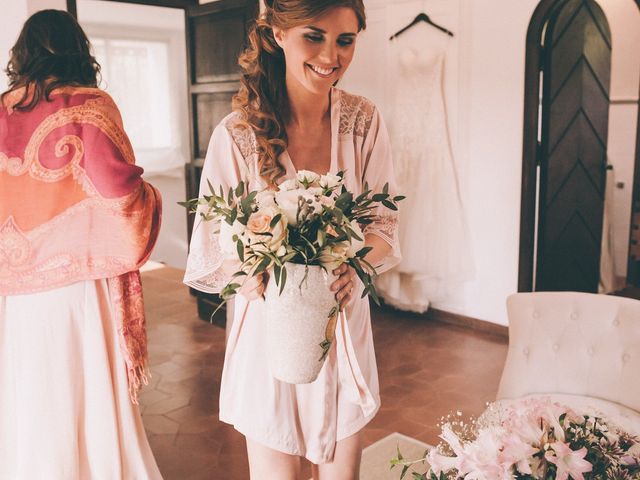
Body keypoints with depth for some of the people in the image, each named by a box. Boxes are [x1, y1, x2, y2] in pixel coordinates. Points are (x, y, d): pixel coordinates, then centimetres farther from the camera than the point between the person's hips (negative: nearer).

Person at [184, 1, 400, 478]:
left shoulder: (364, 121, -5)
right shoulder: (237, 134, -14)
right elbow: (214, 251, -8)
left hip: (345, 326, 3)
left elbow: (384, 223, 1)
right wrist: (257, 280, -29)